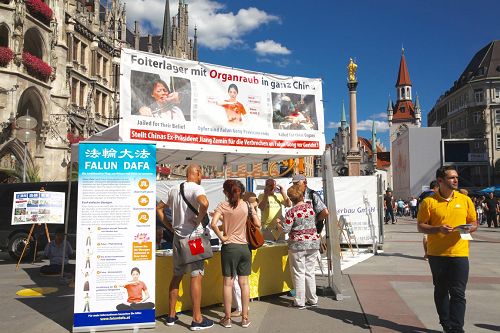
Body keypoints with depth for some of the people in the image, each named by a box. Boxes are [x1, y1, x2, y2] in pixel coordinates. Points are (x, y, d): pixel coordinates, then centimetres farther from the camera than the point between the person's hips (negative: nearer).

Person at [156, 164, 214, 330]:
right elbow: (204, 203, -33)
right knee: (196, 276, -1)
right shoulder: (196, 188, -12)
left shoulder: (174, 189, 10)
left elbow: (158, 207, 17)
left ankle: (171, 316, 25)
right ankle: (197, 319, 5)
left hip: (177, 237, 7)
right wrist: (199, 220, -17)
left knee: (176, 276, 16)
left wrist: (170, 226, 13)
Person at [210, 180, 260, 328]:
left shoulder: (223, 205, -8)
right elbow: (258, 224, 0)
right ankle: (245, 318, 16)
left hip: (229, 247, -2)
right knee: (244, 282, 9)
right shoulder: (247, 205, -1)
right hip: (244, 247, 2)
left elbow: (213, 224, -20)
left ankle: (227, 318, 14)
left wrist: (221, 237, -8)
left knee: (228, 283, 6)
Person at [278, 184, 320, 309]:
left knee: (299, 273, 4)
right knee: (310, 272, 13)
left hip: (298, 245, -5)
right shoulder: (311, 206, 1)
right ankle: (312, 300, 20)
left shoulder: (291, 212, -13)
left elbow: (286, 229, -12)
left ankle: (299, 302, 10)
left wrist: (278, 223, 5)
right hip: (313, 242, 5)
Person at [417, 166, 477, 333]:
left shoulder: (465, 199, 5)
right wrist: (438, 229, -18)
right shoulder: (429, 201, -3)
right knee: (441, 291, 13)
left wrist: (470, 228, -10)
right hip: (437, 254, 0)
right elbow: (420, 226, -2)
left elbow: (474, 222, 13)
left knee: (458, 293, -2)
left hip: (459, 253, 1)